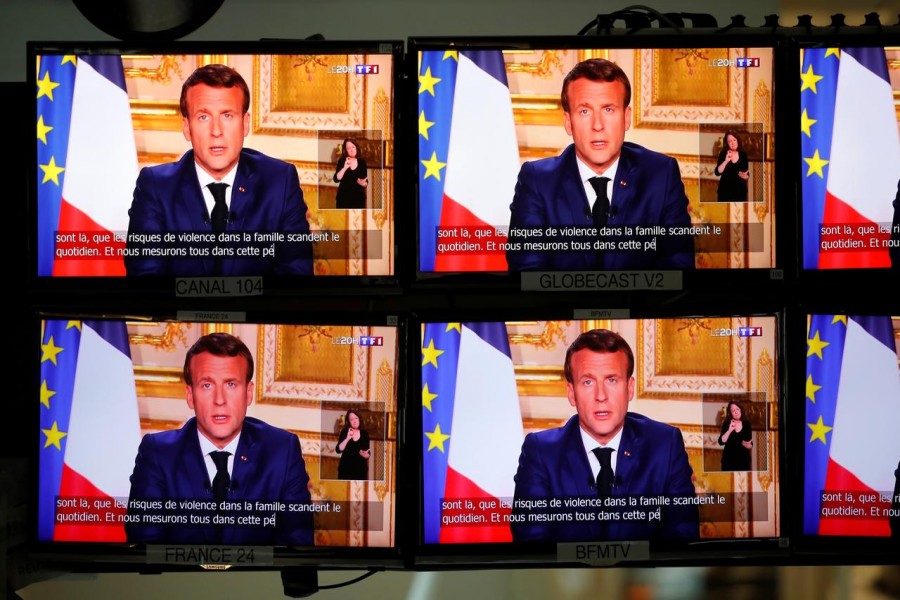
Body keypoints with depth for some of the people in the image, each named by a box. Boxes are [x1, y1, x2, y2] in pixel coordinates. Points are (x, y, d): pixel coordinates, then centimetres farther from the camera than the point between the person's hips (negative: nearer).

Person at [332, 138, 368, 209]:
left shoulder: (362, 162, 4)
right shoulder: (342, 161, 0)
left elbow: (366, 182, 9)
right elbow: (336, 179, -10)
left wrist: (363, 183, -14)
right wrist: (345, 167, -21)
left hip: (358, 197, 1)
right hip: (344, 197, -1)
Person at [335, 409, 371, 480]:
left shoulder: (364, 433, 4)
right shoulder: (345, 432, -2)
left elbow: (367, 452, 12)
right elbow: (338, 450, -11)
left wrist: (366, 455, -10)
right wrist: (347, 438, -22)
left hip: (360, 469, 2)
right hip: (346, 468, -2)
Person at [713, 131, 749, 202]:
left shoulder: (743, 155, 5)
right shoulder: (723, 154, -1)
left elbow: (747, 175, 10)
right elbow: (718, 172, -11)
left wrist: (744, 176, -13)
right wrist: (726, 161, -22)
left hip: (740, 191, 2)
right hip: (725, 191, -2)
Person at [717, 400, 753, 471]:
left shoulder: (746, 424, 5)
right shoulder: (727, 424, -1)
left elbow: (751, 445, 10)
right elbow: (721, 442, -11)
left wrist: (747, 445, -13)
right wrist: (729, 430, -21)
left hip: (743, 460, 2)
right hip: (729, 460, -2)